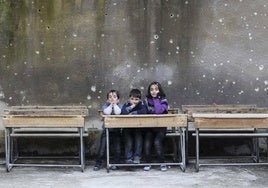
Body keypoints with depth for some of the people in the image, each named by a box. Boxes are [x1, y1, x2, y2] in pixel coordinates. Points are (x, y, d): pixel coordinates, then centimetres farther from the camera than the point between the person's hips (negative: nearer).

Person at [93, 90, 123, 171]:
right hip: (106, 129, 0)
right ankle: (98, 163, 5)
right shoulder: (105, 105, 2)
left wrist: (115, 104, -11)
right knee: (102, 147, -3)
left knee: (117, 147, -1)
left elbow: (118, 112, -20)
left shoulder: (120, 105, 2)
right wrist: (111, 104, -12)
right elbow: (107, 112, -19)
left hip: (116, 130, 0)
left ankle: (116, 163, 11)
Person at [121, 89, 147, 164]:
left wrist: (133, 113, -22)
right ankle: (128, 158, -6)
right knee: (128, 142, -15)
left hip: (138, 128, 0)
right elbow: (123, 112, -22)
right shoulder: (127, 104, -4)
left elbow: (144, 111, -25)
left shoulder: (141, 104, -4)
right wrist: (131, 107, -24)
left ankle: (137, 157, -7)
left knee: (138, 140, -17)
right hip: (127, 129, 0)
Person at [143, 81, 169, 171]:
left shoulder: (163, 100, 1)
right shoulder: (147, 100, 11)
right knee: (147, 143, -22)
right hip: (149, 127, 2)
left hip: (161, 127, -2)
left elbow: (159, 111, -16)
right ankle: (148, 163, -3)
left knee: (157, 142, -26)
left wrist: (156, 99, -9)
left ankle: (162, 163, -10)